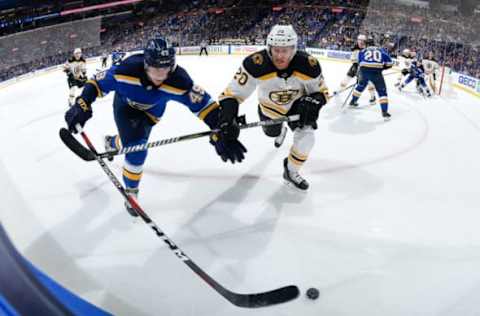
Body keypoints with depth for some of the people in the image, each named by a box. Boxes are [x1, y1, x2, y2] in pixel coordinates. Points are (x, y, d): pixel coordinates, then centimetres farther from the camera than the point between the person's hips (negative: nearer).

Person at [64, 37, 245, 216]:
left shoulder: (178, 81, -37)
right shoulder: (127, 70, -38)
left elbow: (203, 103, -34)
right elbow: (98, 82, -24)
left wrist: (221, 132, -44)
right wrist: (82, 106, -36)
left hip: (151, 111, 2)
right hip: (125, 105, -2)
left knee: (134, 143, 13)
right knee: (136, 150, -17)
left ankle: (113, 143, 54)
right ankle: (131, 191, 9)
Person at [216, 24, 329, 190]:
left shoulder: (308, 65, -34)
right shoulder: (255, 65, -39)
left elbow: (321, 91, -17)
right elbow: (233, 92, -33)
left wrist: (313, 101, -40)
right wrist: (226, 118, -49)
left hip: (297, 103, 0)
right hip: (270, 106, 1)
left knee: (306, 136, -20)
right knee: (272, 132, 28)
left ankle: (291, 171, 8)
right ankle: (280, 131, 70)